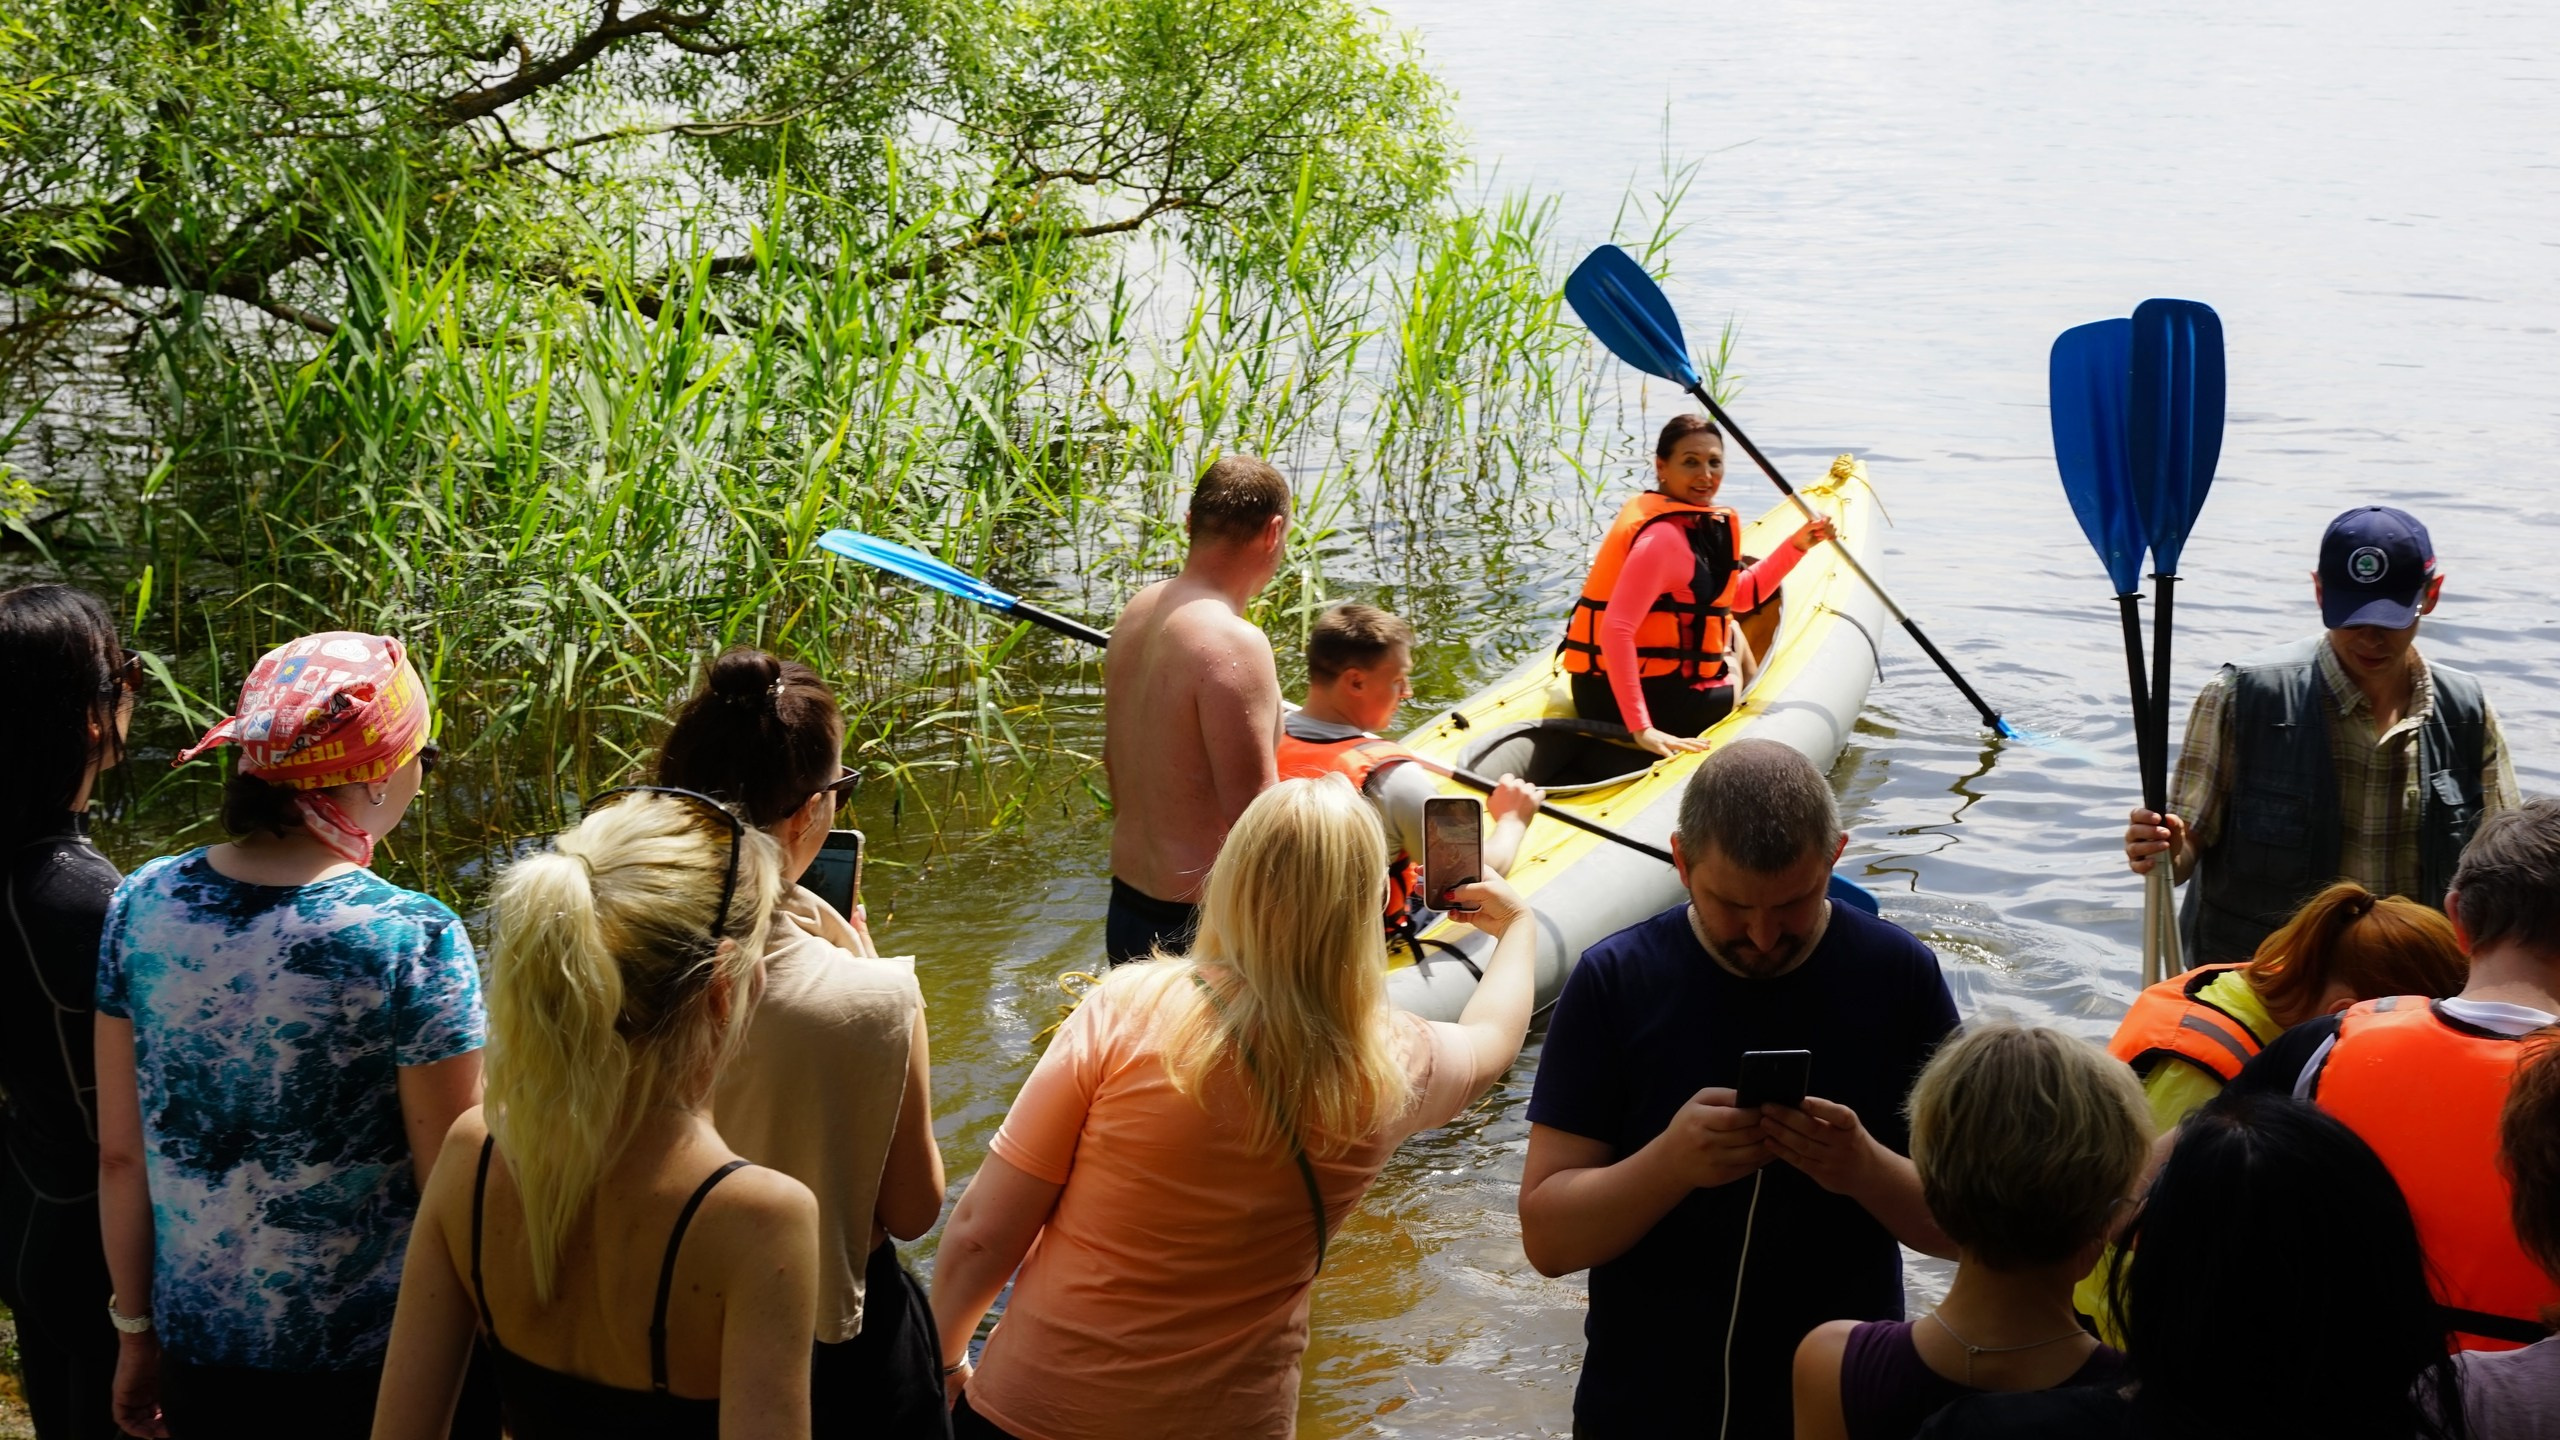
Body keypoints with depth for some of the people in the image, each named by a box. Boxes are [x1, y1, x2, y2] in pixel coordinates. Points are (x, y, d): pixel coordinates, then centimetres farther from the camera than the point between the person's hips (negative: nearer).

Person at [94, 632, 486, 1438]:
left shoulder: (142, 904, -8)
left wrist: (136, 1328, 12)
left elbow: (119, 1155, 0)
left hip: (199, 1334, 4)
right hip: (369, 1347, -4)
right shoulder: (412, 937, -21)